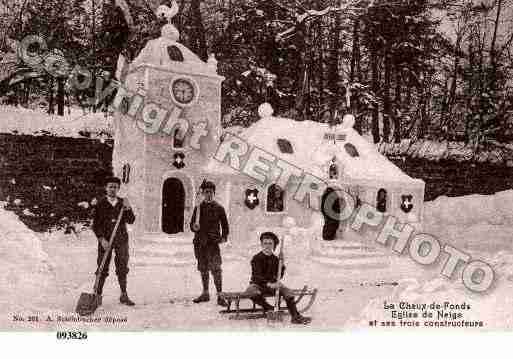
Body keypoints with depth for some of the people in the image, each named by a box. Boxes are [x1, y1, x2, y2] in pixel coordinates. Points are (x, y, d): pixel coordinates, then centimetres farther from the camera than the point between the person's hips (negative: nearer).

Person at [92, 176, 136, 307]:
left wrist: (127, 208, -17)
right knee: (102, 269, 0)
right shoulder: (100, 204, 0)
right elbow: (95, 224, -2)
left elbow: (131, 221, -1)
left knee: (122, 268, 7)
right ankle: (98, 295, 10)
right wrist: (102, 239, -13)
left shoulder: (123, 203, 7)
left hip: (122, 239, 2)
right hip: (105, 240, -2)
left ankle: (124, 296, 15)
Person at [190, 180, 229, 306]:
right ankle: (205, 293, 24)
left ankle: (220, 296, -10)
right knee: (203, 269, 12)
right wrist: (194, 227, -9)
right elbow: (192, 224, 13)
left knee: (216, 268, -12)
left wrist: (224, 237, -5)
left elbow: (225, 225, 8)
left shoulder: (219, 208, 5)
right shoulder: (198, 207, 12)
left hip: (213, 242, -4)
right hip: (199, 242, 4)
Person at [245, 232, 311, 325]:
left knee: (288, 291, -17)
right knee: (251, 291, -37)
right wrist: (269, 284, -33)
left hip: (272, 284, 4)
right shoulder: (257, 258, -7)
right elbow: (258, 276, -19)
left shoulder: (275, 259, 6)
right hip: (258, 284, -4)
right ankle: (269, 309, -19)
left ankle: (295, 316, -13)